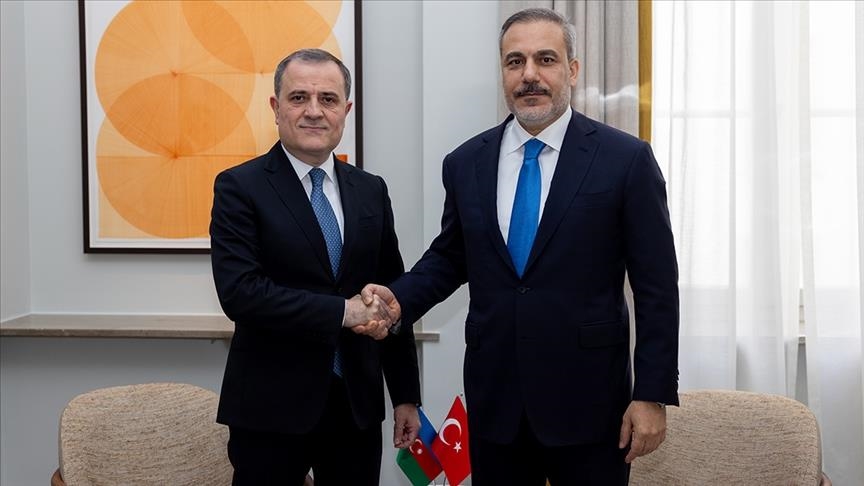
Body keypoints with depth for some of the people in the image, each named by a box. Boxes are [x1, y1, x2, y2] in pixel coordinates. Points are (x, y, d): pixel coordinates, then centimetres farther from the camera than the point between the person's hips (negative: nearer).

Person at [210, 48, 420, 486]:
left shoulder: (370, 191, 8)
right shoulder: (240, 187, -6)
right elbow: (239, 291, -18)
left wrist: (406, 396, 10)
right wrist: (343, 311, -18)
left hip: (358, 404, 4)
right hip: (272, 406, -4)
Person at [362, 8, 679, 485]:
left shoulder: (626, 159, -6)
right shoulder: (465, 162, 5)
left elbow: (656, 288, -5)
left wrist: (653, 394, -8)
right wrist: (399, 297, -5)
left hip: (587, 398, -3)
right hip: (493, 398, 3)